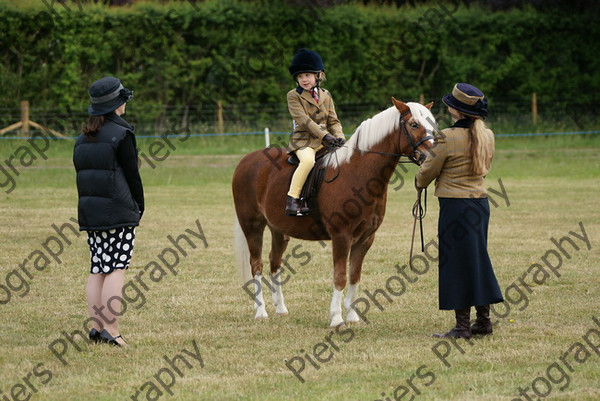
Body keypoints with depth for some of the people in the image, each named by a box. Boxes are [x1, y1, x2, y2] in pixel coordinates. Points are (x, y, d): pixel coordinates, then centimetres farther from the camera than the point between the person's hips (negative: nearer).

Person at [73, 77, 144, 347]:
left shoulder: (83, 139, 10)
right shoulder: (122, 135, -11)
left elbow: (81, 173, 12)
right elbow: (132, 174, -10)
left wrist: (90, 205, 15)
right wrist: (139, 207, 1)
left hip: (89, 212, 7)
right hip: (119, 213, -7)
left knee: (96, 270, 11)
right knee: (116, 270, -5)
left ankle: (96, 327, 11)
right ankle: (111, 331, -9)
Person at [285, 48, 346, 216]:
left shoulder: (326, 96, 15)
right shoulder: (293, 96, -1)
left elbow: (333, 121, 13)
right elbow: (303, 120, -13)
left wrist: (339, 136, -9)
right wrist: (324, 135, -22)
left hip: (325, 142, 6)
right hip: (303, 141, -6)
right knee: (308, 160, -36)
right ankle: (292, 201, -31)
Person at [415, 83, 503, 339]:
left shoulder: (448, 138, -16)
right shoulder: (487, 136, 5)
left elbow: (428, 171, -6)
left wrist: (420, 183, 17)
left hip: (455, 204, -7)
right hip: (481, 201, 7)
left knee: (456, 262, -1)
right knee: (477, 259, 17)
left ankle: (462, 326, 1)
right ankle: (484, 320, 22)